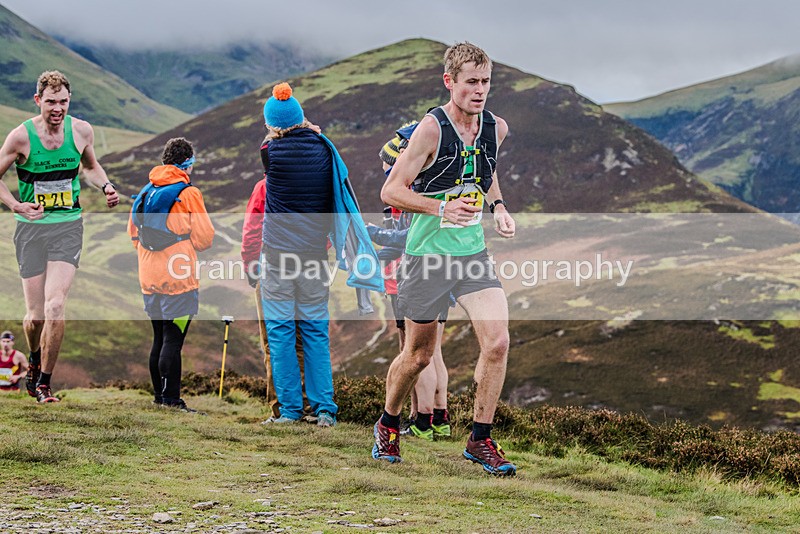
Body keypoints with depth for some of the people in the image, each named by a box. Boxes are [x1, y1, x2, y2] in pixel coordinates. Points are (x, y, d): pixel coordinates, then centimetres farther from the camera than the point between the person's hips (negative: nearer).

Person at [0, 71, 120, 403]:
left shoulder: (81, 131, 0)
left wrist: (106, 187, 1)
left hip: (68, 226, 1)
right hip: (31, 227, -1)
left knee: (55, 306, -16)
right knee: (35, 315, 1)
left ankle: (44, 382, -2)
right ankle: (35, 359, 36)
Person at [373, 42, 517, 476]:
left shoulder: (496, 128, 2)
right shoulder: (432, 128, -15)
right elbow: (391, 191, -15)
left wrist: (498, 207, 8)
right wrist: (442, 208, -27)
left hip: (474, 252, 4)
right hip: (428, 253, -4)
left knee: (497, 342, -11)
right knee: (418, 355, 8)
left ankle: (480, 439, 4)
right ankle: (388, 424, 35)